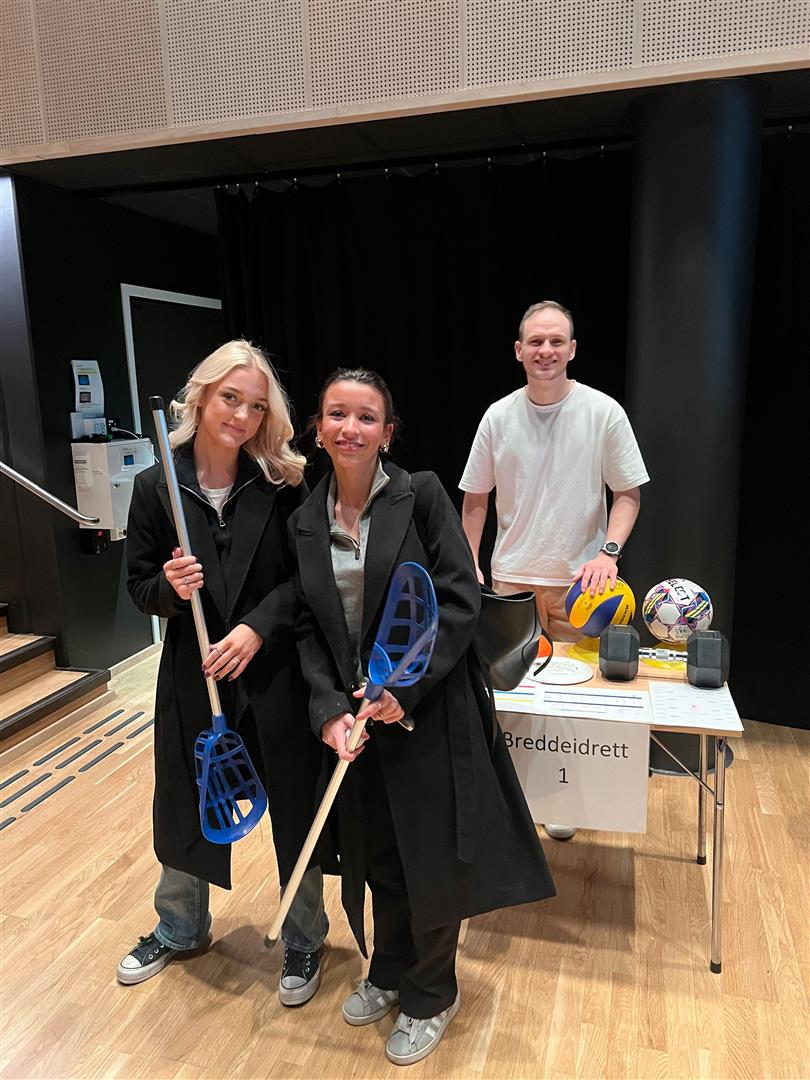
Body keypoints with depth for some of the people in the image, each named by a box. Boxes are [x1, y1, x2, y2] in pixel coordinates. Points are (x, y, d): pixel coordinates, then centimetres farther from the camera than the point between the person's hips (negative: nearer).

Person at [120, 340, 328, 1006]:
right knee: (185, 808, 19)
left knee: (296, 813, 11)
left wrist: (257, 627, -20)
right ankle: (181, 929, 48)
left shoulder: (282, 483, -6)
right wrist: (170, 587, -20)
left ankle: (304, 940, 38)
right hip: (193, 676, 2)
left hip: (276, 675, -1)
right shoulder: (156, 487, -3)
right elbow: (139, 587, 1)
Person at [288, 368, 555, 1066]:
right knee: (376, 856, 19)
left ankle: (430, 996, 37)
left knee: (429, 859, 11)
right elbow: (309, 629, 2)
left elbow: (460, 600, -14)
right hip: (355, 716, 4)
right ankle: (389, 973, 46)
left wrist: (403, 687, -19)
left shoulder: (421, 495, -10)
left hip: (428, 711, -4)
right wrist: (330, 710, -11)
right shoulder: (306, 522, 3)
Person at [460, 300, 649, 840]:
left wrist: (609, 552, -17)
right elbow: (476, 498, 7)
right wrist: (470, 564, 2)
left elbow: (628, 492, -2)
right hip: (513, 578, 2)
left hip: (579, 580, -1)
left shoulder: (603, 412, -5)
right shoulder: (499, 416, 1)